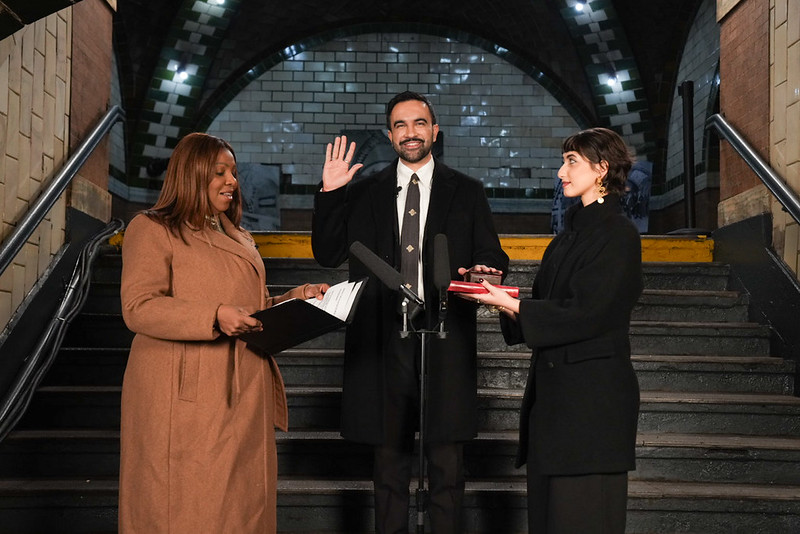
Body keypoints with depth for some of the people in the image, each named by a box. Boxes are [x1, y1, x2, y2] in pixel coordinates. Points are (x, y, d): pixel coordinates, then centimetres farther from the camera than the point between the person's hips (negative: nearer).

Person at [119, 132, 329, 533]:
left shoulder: (237, 238, 22)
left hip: (242, 394, 7)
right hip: (187, 394, -7)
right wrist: (215, 317, -24)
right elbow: (138, 308, -14)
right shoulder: (152, 230, -3)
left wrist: (293, 300, 8)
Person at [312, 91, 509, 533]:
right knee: (389, 460, 11)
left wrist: (483, 271, -17)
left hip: (445, 342, -1)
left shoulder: (466, 192, 10)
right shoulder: (363, 193, 11)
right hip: (385, 342, 1)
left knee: (447, 465, 4)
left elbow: (492, 256, 7)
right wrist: (330, 194, -5)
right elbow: (328, 255, 6)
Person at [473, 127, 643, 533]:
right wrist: (499, 293, 0)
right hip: (554, 389, 9)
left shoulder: (618, 235, -11)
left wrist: (513, 306, -17)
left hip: (593, 394, -9)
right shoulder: (573, 232, 16)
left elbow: (588, 315, -18)